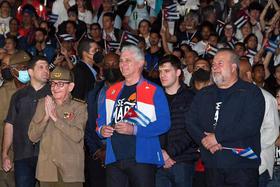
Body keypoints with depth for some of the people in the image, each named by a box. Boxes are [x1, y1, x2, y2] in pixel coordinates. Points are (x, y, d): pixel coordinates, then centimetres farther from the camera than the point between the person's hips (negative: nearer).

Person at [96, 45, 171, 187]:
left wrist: (134, 130, -18)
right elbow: (101, 119, 23)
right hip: (113, 158, 4)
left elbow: (164, 123, -8)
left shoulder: (154, 91, 2)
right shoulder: (112, 91, 18)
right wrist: (102, 129, -1)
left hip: (142, 159, -4)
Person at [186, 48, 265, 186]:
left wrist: (217, 137, -13)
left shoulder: (251, 92, -1)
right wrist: (204, 139, -11)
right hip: (211, 166, 4)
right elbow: (191, 122, 9)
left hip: (242, 166, -4)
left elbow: (250, 126, -14)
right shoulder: (203, 94, 17)